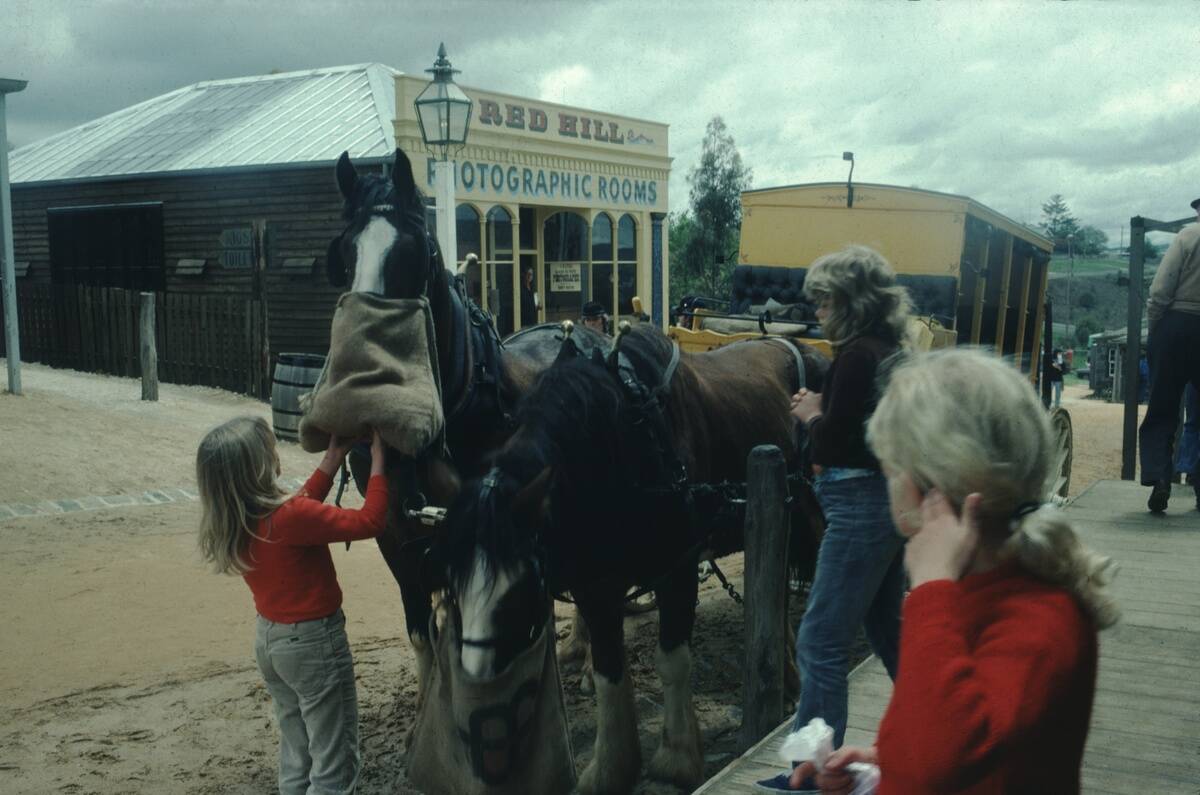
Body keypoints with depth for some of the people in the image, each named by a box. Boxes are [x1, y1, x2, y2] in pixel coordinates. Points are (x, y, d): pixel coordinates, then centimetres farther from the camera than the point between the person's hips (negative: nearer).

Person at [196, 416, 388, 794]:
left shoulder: (231, 521, -4)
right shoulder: (288, 518, -28)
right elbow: (369, 521, -21)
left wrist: (333, 458, 8)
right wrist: (377, 459, -13)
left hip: (269, 639, 8)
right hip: (314, 642, -8)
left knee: (295, 753, 22)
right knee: (335, 763, 5)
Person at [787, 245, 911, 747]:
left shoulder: (857, 356, -18)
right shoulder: (894, 352, 10)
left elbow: (829, 446, -18)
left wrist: (812, 414, 0)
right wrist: (824, 414, 8)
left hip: (861, 507, -10)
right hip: (893, 497, 10)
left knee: (821, 644, -3)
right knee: (889, 630, 24)